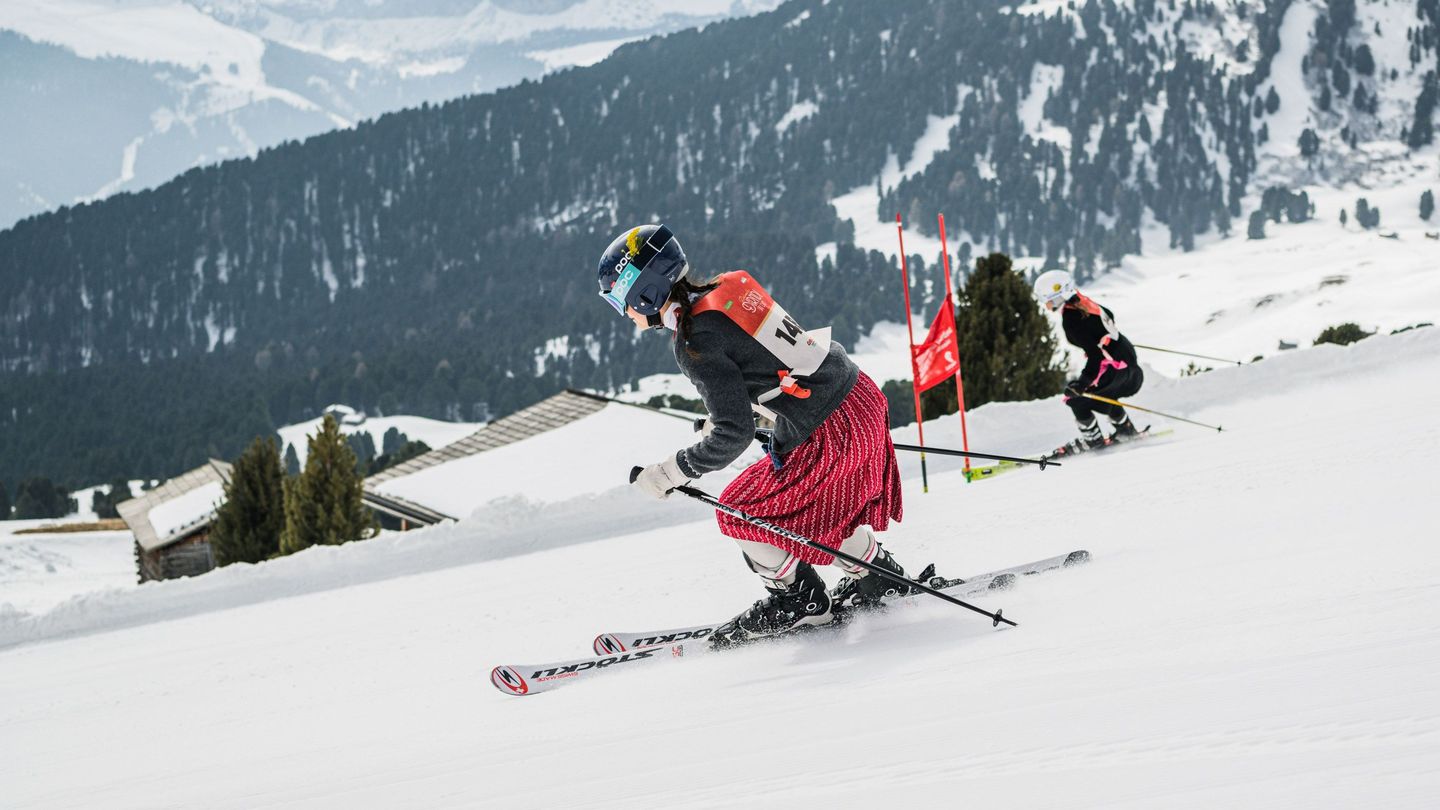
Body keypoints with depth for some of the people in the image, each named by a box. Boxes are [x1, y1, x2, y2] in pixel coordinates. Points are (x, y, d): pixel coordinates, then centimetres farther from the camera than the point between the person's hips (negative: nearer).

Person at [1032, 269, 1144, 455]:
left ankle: (1093, 439, 8)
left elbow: (1096, 353, -26)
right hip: (1126, 354, 10)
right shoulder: (1082, 302, 2)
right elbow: (1109, 316, 21)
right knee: (1100, 392, 30)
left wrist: (1083, 382, -28)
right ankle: (1125, 428, 42)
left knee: (1075, 398, -4)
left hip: (1115, 365, -10)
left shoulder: (1071, 320, -23)